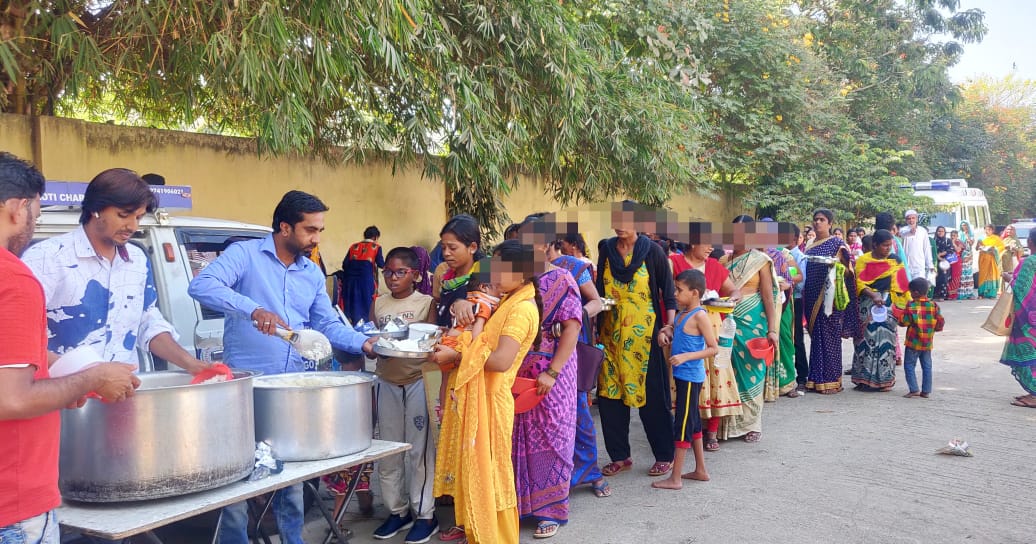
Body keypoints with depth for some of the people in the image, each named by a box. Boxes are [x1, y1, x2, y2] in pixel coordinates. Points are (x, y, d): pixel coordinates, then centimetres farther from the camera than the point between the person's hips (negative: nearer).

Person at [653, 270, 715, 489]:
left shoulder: (699, 316, -17)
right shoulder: (682, 314, 9)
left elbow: (713, 348, -19)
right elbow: (676, 333, 26)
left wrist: (686, 356, -26)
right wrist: (665, 334, 3)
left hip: (691, 377, -9)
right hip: (683, 376, 9)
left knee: (682, 424, -4)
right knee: (693, 422, 17)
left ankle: (675, 478, 1)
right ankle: (700, 470, 28)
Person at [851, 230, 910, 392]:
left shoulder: (895, 261, 7)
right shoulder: (863, 260, 2)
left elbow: (901, 285, 5)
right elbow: (860, 284, -7)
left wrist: (909, 304, -2)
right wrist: (873, 296, -22)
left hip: (888, 304, 1)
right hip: (868, 304, -1)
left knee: (885, 339, -1)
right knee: (867, 338, 0)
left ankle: (883, 379, 6)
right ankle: (865, 379, 6)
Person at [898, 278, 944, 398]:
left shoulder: (911, 305, -13)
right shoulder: (934, 305, 1)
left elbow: (904, 321, -13)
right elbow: (940, 323, 3)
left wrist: (899, 317, 6)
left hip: (913, 343, -5)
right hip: (927, 343, 5)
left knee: (909, 365, 3)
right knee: (927, 366, 11)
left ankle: (914, 389, -3)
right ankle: (926, 391, 13)